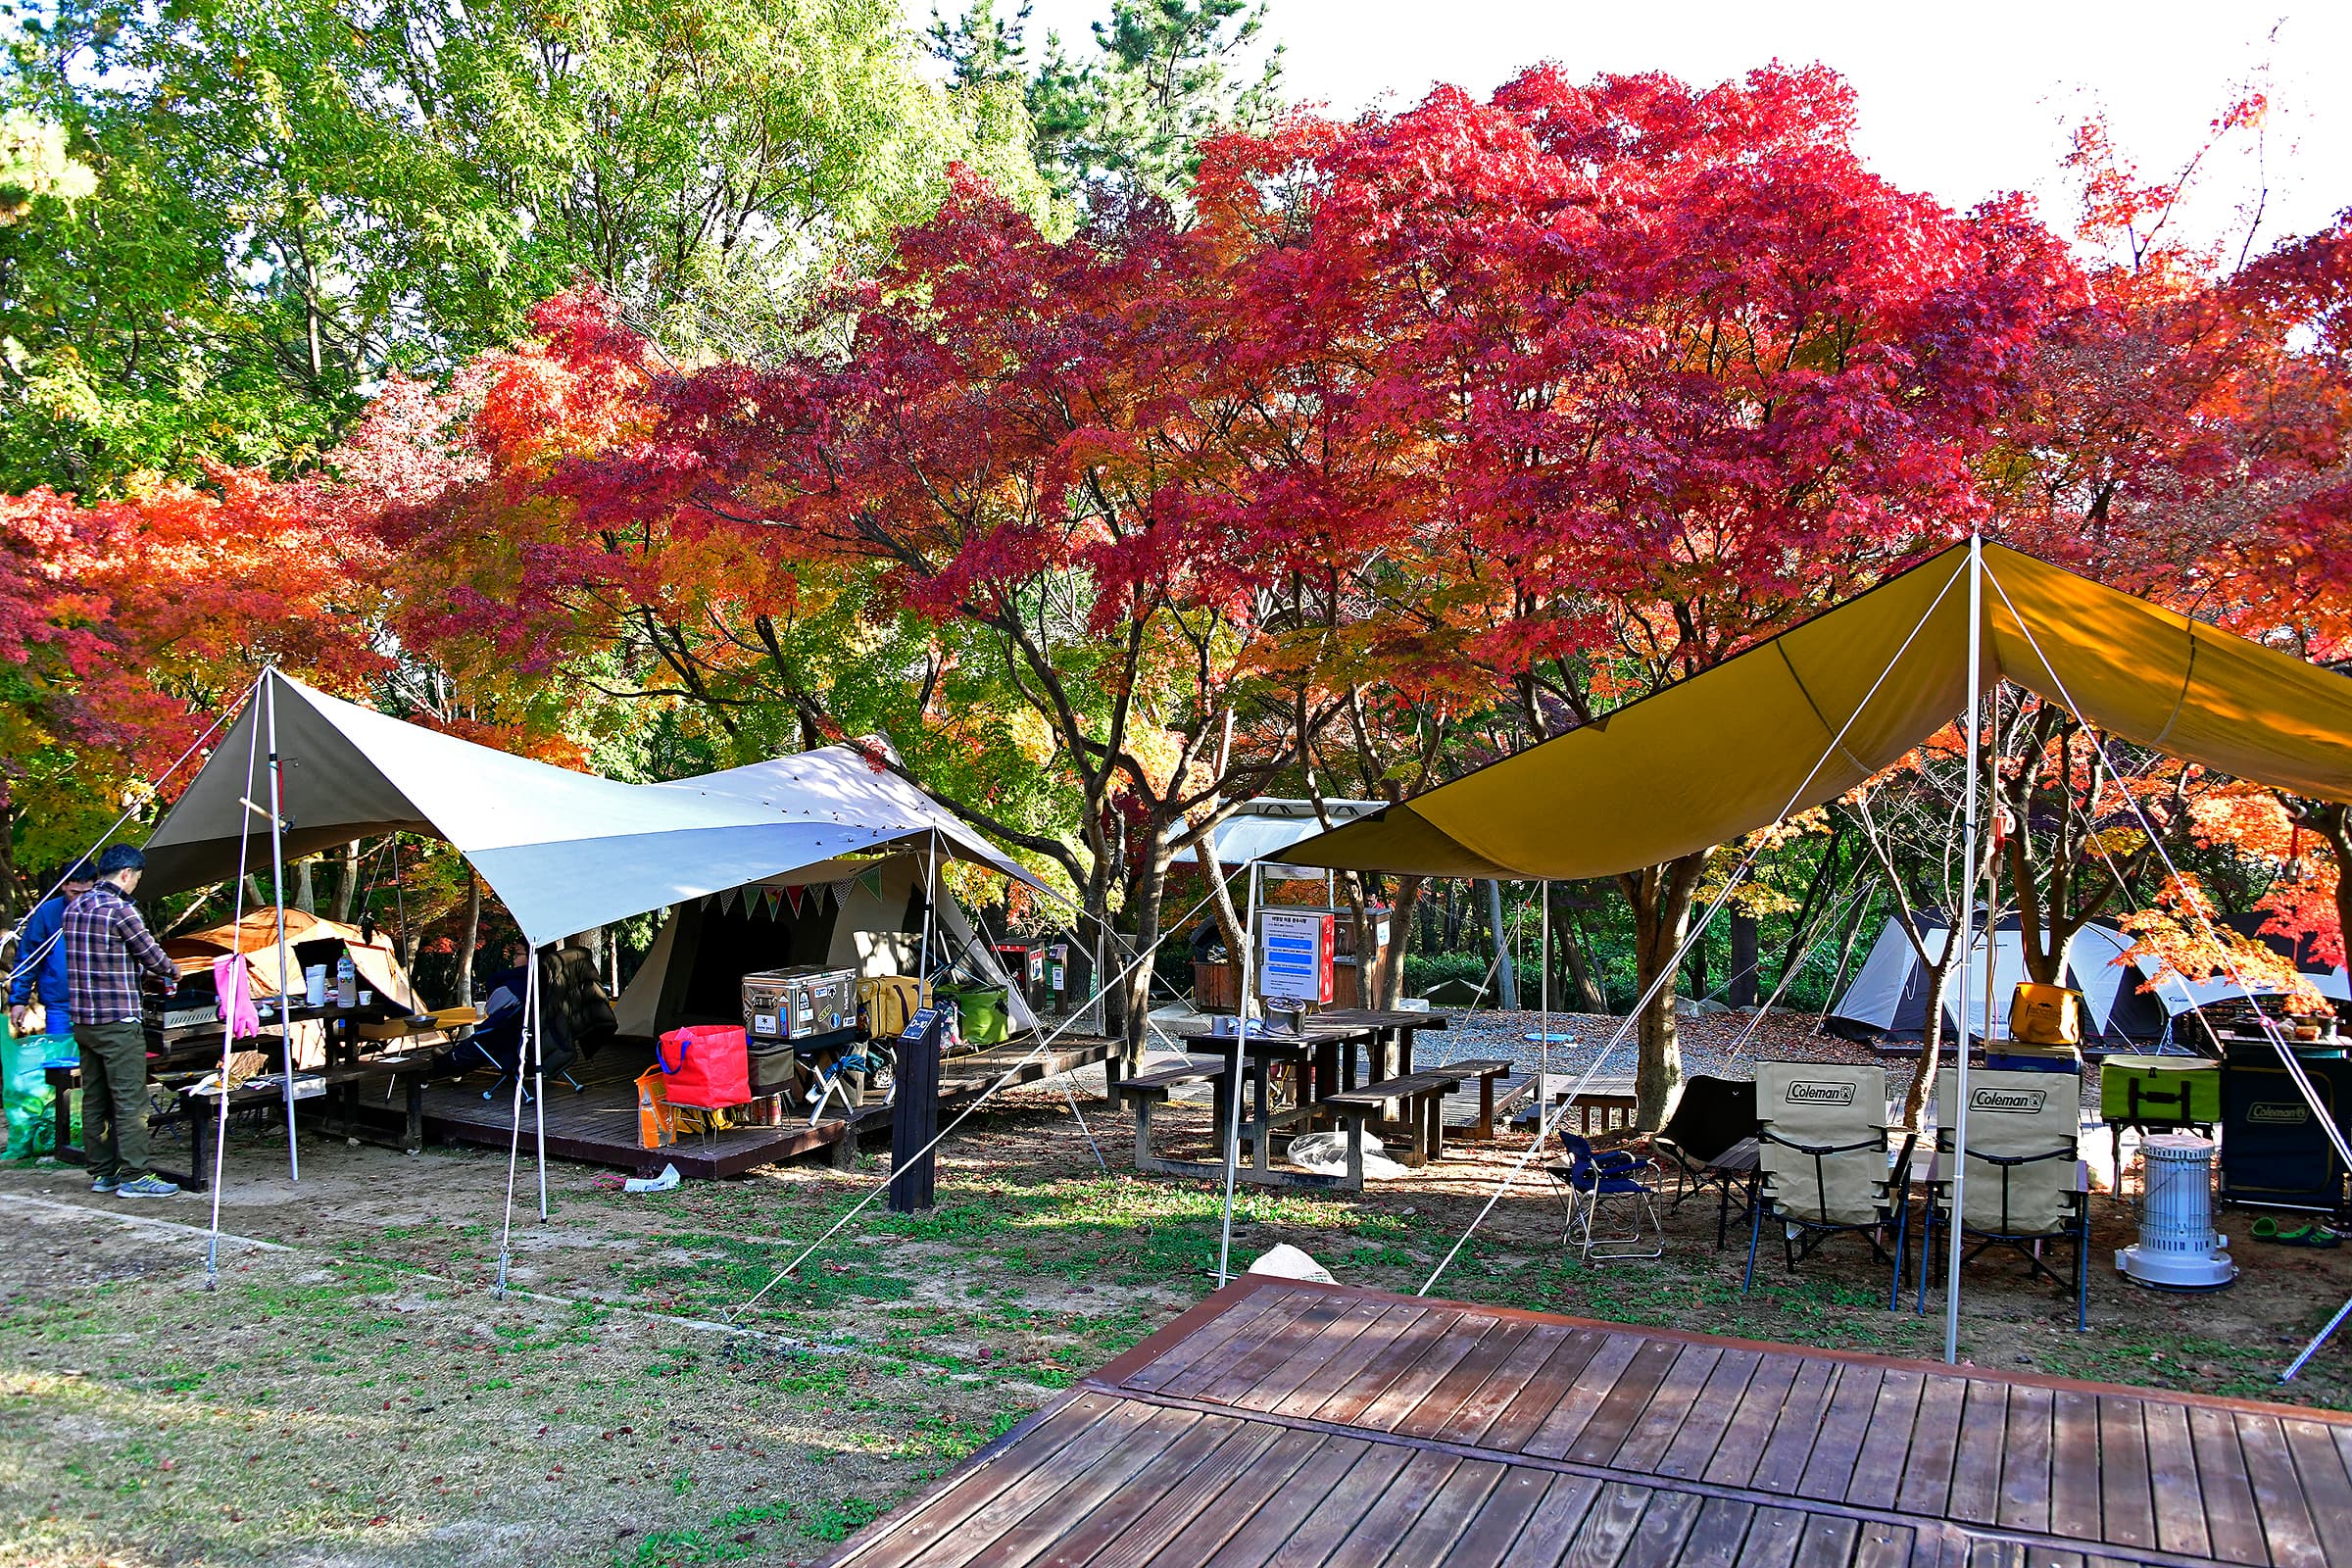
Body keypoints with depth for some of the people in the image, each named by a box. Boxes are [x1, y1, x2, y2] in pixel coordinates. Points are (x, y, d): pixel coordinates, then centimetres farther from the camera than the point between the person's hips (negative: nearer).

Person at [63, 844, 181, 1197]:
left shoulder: (74, 909, 12)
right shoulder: (120, 909, -14)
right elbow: (151, 954, -7)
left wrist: (145, 974, 22)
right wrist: (172, 973, 14)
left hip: (83, 1021, 9)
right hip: (118, 1022, -9)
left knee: (94, 1100, 13)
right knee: (129, 1102, -4)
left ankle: (102, 1173, 19)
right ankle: (133, 1177, -2)